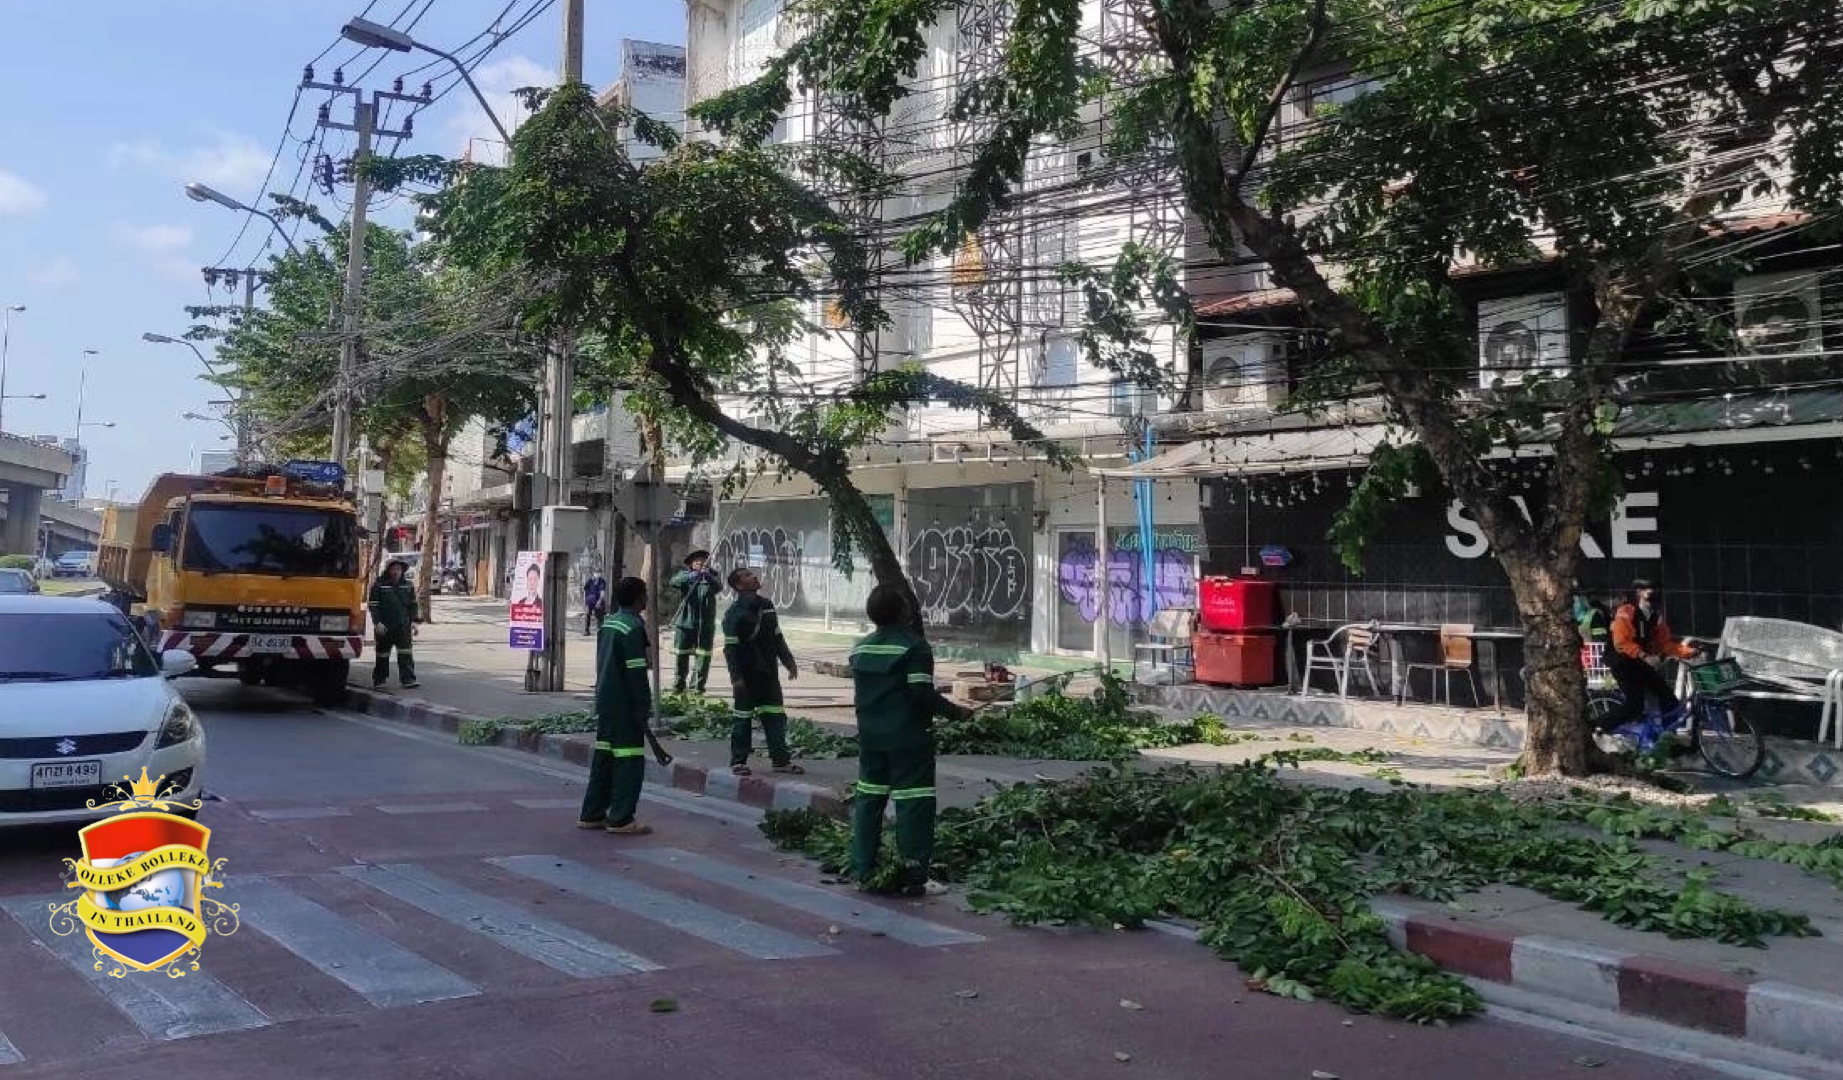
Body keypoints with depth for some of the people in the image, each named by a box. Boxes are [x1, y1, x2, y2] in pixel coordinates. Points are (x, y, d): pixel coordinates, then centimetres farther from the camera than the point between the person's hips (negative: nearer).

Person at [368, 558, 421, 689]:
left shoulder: (407, 585, 8)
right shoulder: (378, 585, -4)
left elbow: (413, 604, 14)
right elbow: (373, 606, -5)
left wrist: (413, 621, 4)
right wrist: (377, 623, -14)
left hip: (403, 626, 2)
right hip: (384, 627, -2)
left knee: (405, 654, -5)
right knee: (382, 655, 9)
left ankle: (408, 679, -6)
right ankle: (378, 681, 20)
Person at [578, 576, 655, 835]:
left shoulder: (608, 623, 13)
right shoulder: (633, 628, -15)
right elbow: (636, 673, -18)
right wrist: (644, 709, -14)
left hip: (605, 704, 9)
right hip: (625, 707, -9)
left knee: (604, 758, 14)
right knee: (630, 762, -3)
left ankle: (592, 814, 18)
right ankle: (621, 819, -2)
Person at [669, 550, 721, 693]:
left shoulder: (711, 576, 6)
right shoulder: (685, 574, 5)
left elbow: (718, 587, -14)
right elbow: (674, 581, -16)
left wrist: (708, 576, -34)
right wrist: (689, 576, -35)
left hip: (705, 624, 0)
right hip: (685, 621, 0)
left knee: (703, 655, -2)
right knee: (682, 654, 6)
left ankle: (698, 685, 7)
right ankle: (678, 683, 18)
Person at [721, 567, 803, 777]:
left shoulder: (767, 605, 9)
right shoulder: (734, 613, -12)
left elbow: (777, 637, 18)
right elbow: (730, 647, -15)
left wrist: (789, 661, 15)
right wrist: (736, 677, -20)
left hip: (768, 672, 6)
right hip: (747, 674, -6)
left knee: (776, 716, 8)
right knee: (743, 718, 2)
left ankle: (781, 759, 14)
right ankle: (738, 761, 12)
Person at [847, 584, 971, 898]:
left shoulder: (861, 648, 8)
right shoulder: (914, 646, -13)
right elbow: (922, 693, -19)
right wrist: (955, 712, -8)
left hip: (870, 736, 7)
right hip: (909, 739, -7)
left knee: (867, 801, 13)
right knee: (913, 805, -2)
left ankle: (863, 872, 17)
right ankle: (913, 878, -2)